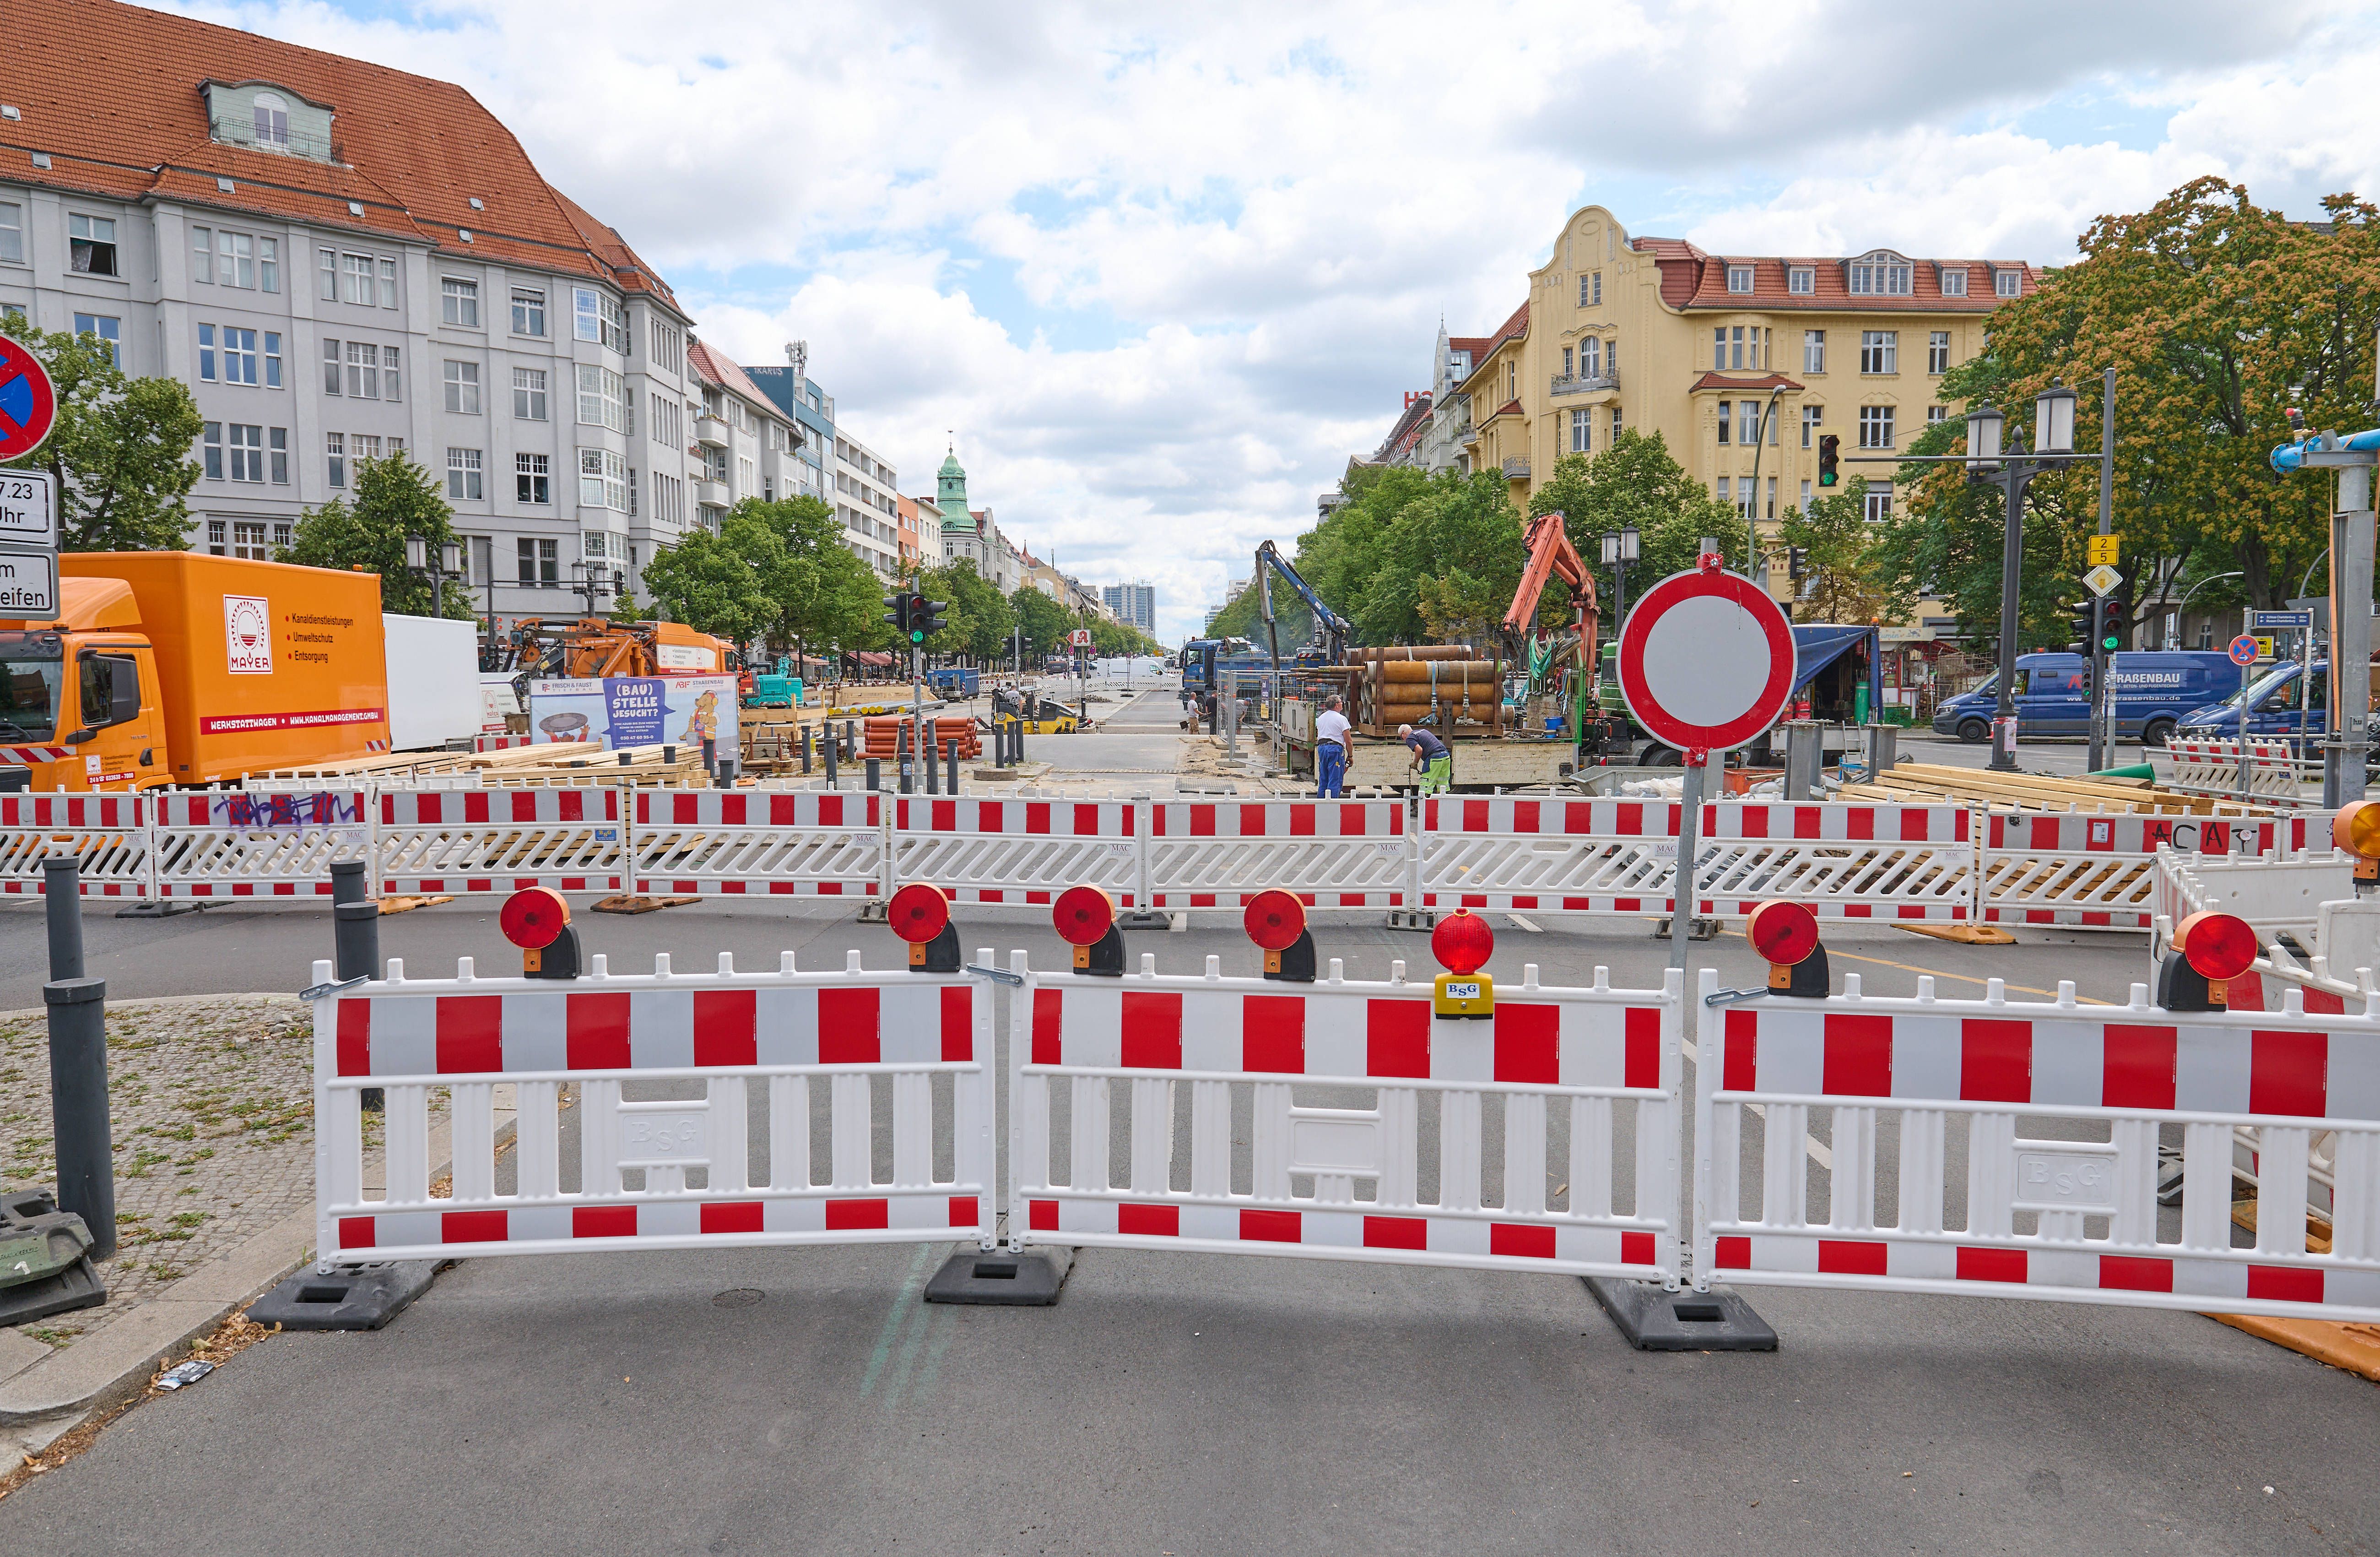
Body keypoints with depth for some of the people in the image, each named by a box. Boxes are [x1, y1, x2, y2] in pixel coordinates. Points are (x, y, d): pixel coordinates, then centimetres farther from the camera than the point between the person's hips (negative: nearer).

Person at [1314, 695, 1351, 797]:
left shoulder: (1320, 718, 14)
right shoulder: (1341, 719, -7)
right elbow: (1348, 741, -8)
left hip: (1321, 747, 7)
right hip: (1335, 748, -7)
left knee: (1323, 781, 12)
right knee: (1335, 781, -5)